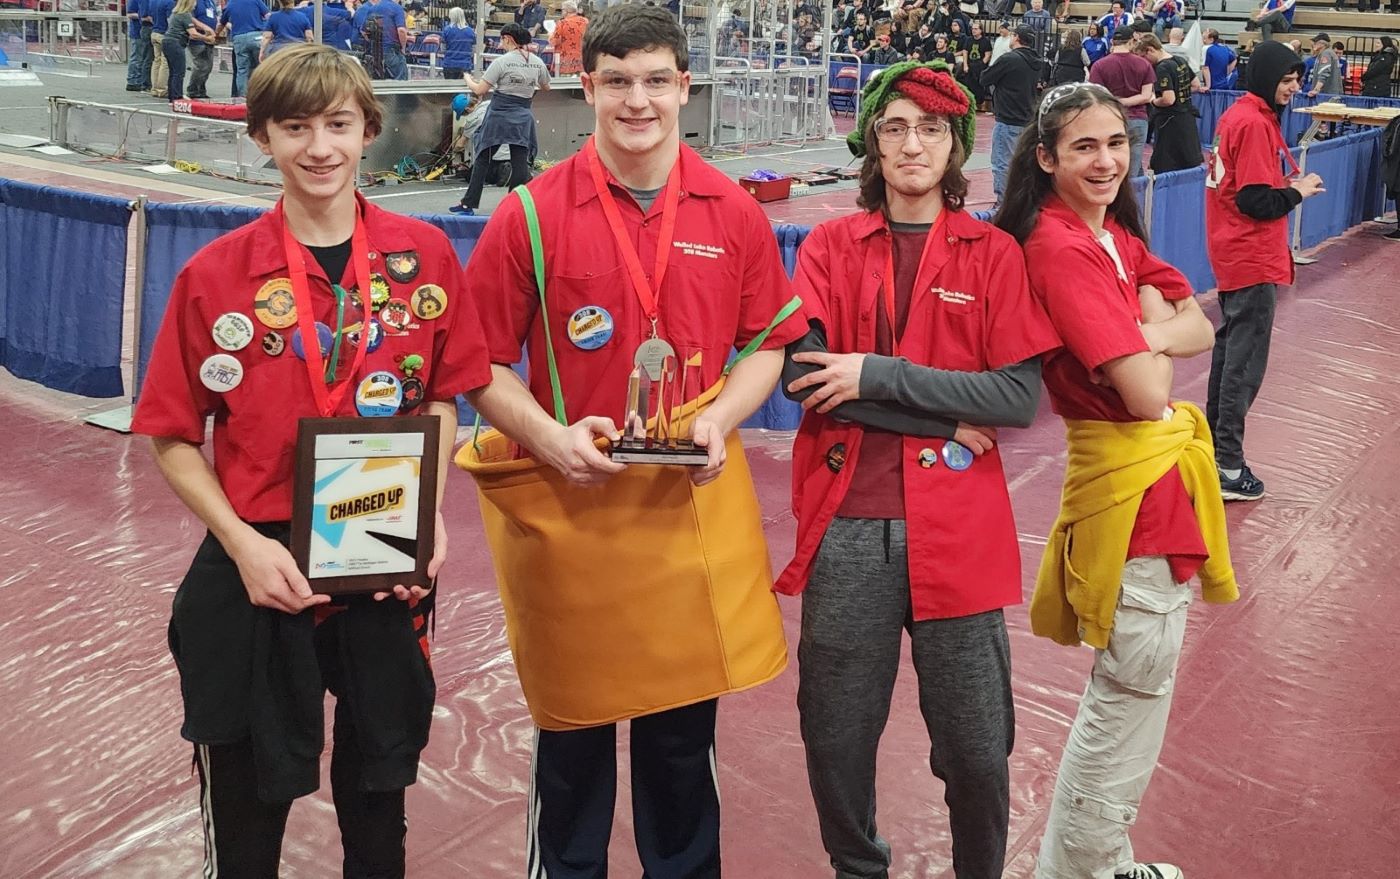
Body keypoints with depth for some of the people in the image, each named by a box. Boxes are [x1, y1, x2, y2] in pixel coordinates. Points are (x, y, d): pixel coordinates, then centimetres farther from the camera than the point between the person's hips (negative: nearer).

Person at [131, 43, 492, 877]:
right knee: (249, 802, 14)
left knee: (379, 789, 19)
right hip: (260, 572, -1)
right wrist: (243, 543, -15)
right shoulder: (216, 273, -7)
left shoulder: (424, 255, -3)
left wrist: (431, 512, -8)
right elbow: (174, 437, -2)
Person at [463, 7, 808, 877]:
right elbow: (483, 363, -2)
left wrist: (721, 419, -10)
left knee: (683, 729, 15)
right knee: (572, 728, 13)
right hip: (572, 503, -1)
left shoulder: (735, 213, 2)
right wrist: (548, 436, -19)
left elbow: (769, 343, 8)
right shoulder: (532, 214, -5)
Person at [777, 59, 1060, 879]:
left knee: (976, 749, 6)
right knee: (836, 739, 11)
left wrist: (877, 374, -13)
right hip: (847, 525, 1)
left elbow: (1020, 396, -7)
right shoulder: (831, 245, 6)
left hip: (956, 527, -1)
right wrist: (949, 420, -12)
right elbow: (802, 374, -8)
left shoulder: (994, 253, 4)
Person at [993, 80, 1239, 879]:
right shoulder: (1062, 250, -20)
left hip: (1164, 470, 10)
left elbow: (1199, 327, 5)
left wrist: (1148, 333, -14)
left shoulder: (1115, 234, 10)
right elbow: (1146, 395, -24)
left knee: (1134, 685, 20)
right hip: (1130, 480, -10)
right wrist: (1154, 339, -5)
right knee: (1135, 686, 3)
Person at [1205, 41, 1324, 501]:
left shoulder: (1237, 114, 9)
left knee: (1230, 347, 20)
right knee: (1246, 362, -6)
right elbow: (1256, 203, -22)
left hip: (1232, 254, 10)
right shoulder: (1256, 124, -19)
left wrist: (1283, 184, 5)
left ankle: (1214, 440, 31)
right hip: (1252, 259, -10)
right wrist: (1298, 191, -7)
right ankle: (1227, 467, -3)